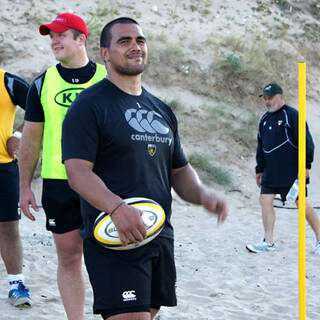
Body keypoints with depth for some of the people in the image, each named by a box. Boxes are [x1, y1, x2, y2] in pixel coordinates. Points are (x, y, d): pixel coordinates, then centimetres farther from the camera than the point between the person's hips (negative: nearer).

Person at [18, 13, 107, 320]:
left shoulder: (107, 79, 4)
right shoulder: (43, 84, 5)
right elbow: (32, 138, 9)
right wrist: (24, 186, 5)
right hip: (58, 181, 1)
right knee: (69, 258, 4)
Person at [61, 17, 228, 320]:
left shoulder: (161, 110, 19)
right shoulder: (89, 105, -4)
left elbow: (179, 170, 23)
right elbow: (77, 171, -15)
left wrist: (202, 195, 1)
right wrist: (117, 207, -31)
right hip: (114, 238, -7)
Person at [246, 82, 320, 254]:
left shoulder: (292, 115, -8)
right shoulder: (265, 119, 16)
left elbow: (306, 142, -11)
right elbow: (261, 146, 23)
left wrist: (305, 166, -16)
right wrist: (259, 170, 22)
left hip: (292, 171, -7)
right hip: (271, 172, 7)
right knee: (265, 201, -3)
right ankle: (268, 242, 2)